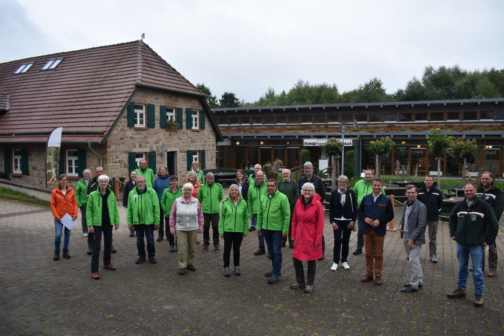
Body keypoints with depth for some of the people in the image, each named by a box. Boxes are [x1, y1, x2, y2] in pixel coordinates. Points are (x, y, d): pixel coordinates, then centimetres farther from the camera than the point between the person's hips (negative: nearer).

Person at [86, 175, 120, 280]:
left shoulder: (111, 194, 1)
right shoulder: (93, 195, -8)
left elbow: (115, 209, 6)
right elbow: (89, 210, -7)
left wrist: (117, 222, 3)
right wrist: (90, 224, -12)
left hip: (108, 223, 4)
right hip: (97, 224, -4)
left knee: (108, 243, 16)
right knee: (97, 246, -4)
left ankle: (107, 263, 34)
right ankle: (94, 270, 0)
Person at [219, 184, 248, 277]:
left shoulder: (243, 203, -2)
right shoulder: (225, 203, -5)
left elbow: (245, 217, 3)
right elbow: (222, 217, -2)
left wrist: (246, 230, 2)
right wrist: (221, 231, -4)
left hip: (239, 230, 1)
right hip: (227, 230, -1)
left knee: (236, 249, 12)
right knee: (227, 249, 6)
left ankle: (236, 267, 26)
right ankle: (226, 267, 19)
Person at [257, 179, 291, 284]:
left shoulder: (282, 198, -13)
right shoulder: (263, 197, 5)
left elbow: (287, 215, -13)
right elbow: (260, 213, 12)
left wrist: (285, 230, -15)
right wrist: (259, 226, 9)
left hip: (277, 229, -6)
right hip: (266, 229, 6)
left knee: (276, 251, 0)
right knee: (271, 250, 17)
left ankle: (275, 274, 8)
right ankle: (276, 268, 33)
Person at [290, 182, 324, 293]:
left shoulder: (317, 204, -12)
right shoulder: (298, 202, 0)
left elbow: (320, 223, -11)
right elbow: (294, 220, 7)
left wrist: (318, 239, -12)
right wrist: (293, 235, 6)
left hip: (311, 236, -4)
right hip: (300, 236, 4)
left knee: (311, 259, 8)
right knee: (296, 258, 10)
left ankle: (310, 284, 24)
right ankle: (300, 281, 29)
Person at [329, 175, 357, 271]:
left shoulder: (351, 193, -4)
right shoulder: (334, 193, -3)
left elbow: (355, 208, 0)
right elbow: (331, 208, -1)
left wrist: (353, 220, -6)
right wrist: (332, 221, -7)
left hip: (348, 221, 1)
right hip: (337, 221, 0)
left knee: (346, 241, 9)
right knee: (337, 241, -3)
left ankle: (344, 261, 22)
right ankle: (335, 262, 9)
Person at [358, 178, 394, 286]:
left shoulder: (386, 200, -2)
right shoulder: (366, 198, 5)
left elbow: (390, 215, -2)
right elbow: (360, 211, 9)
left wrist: (379, 221, -16)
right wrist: (365, 219, -11)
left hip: (379, 230, -2)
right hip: (367, 230, 2)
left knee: (379, 254, 5)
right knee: (368, 253, 9)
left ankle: (378, 276, 15)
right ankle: (369, 274, 20)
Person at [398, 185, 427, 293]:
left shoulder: (421, 207, -15)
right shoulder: (406, 204, 8)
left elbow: (421, 225, -18)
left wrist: (412, 239, -20)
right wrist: (401, 225, 2)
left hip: (415, 238, -8)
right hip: (405, 236, 8)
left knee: (413, 260, -5)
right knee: (414, 260, 18)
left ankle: (414, 285, 7)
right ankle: (419, 281, 31)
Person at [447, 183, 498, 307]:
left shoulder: (484, 206, -8)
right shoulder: (459, 205, 4)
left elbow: (494, 225, -6)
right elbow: (452, 219, 20)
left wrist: (488, 240, -6)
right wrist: (453, 234, 13)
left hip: (476, 244, -4)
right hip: (461, 243, 4)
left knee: (477, 270, 2)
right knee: (462, 267, 16)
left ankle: (478, 294, 14)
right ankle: (461, 289, 28)